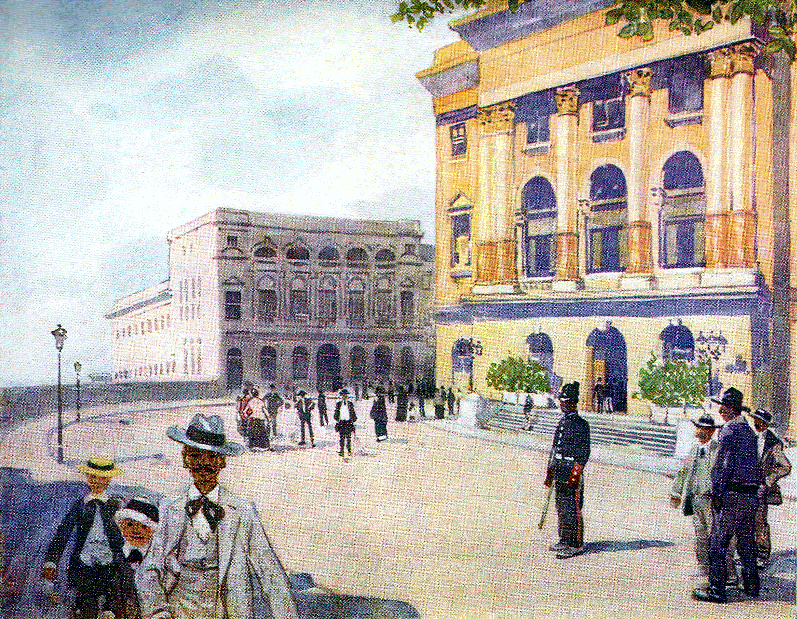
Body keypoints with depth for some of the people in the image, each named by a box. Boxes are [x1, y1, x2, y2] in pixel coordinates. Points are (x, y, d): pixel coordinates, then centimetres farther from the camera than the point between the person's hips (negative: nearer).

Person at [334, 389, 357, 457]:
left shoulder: (350, 404, 9)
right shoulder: (338, 404, 8)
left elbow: (353, 413, 12)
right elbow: (336, 414, 10)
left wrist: (353, 420, 4)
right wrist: (337, 420, 0)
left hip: (349, 422, 1)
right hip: (341, 422, 0)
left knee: (348, 437, 2)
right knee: (342, 437, -6)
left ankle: (349, 451, 10)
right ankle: (342, 451, -7)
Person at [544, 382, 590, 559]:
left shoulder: (581, 424, -10)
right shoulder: (562, 423, 16)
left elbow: (584, 452, -13)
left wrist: (576, 474, -18)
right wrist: (550, 472, 21)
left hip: (572, 470, -8)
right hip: (560, 470, 9)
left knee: (571, 508, -6)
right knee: (561, 507, 13)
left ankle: (575, 545, 0)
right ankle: (564, 541, 23)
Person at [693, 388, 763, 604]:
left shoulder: (730, 430, -12)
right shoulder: (749, 431, 13)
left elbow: (724, 464, -17)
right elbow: (753, 464, 18)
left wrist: (717, 494, -13)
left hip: (732, 496, -8)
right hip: (751, 495, 9)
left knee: (717, 545, -3)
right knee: (747, 544, 18)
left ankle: (716, 589, -2)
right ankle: (752, 586, 26)